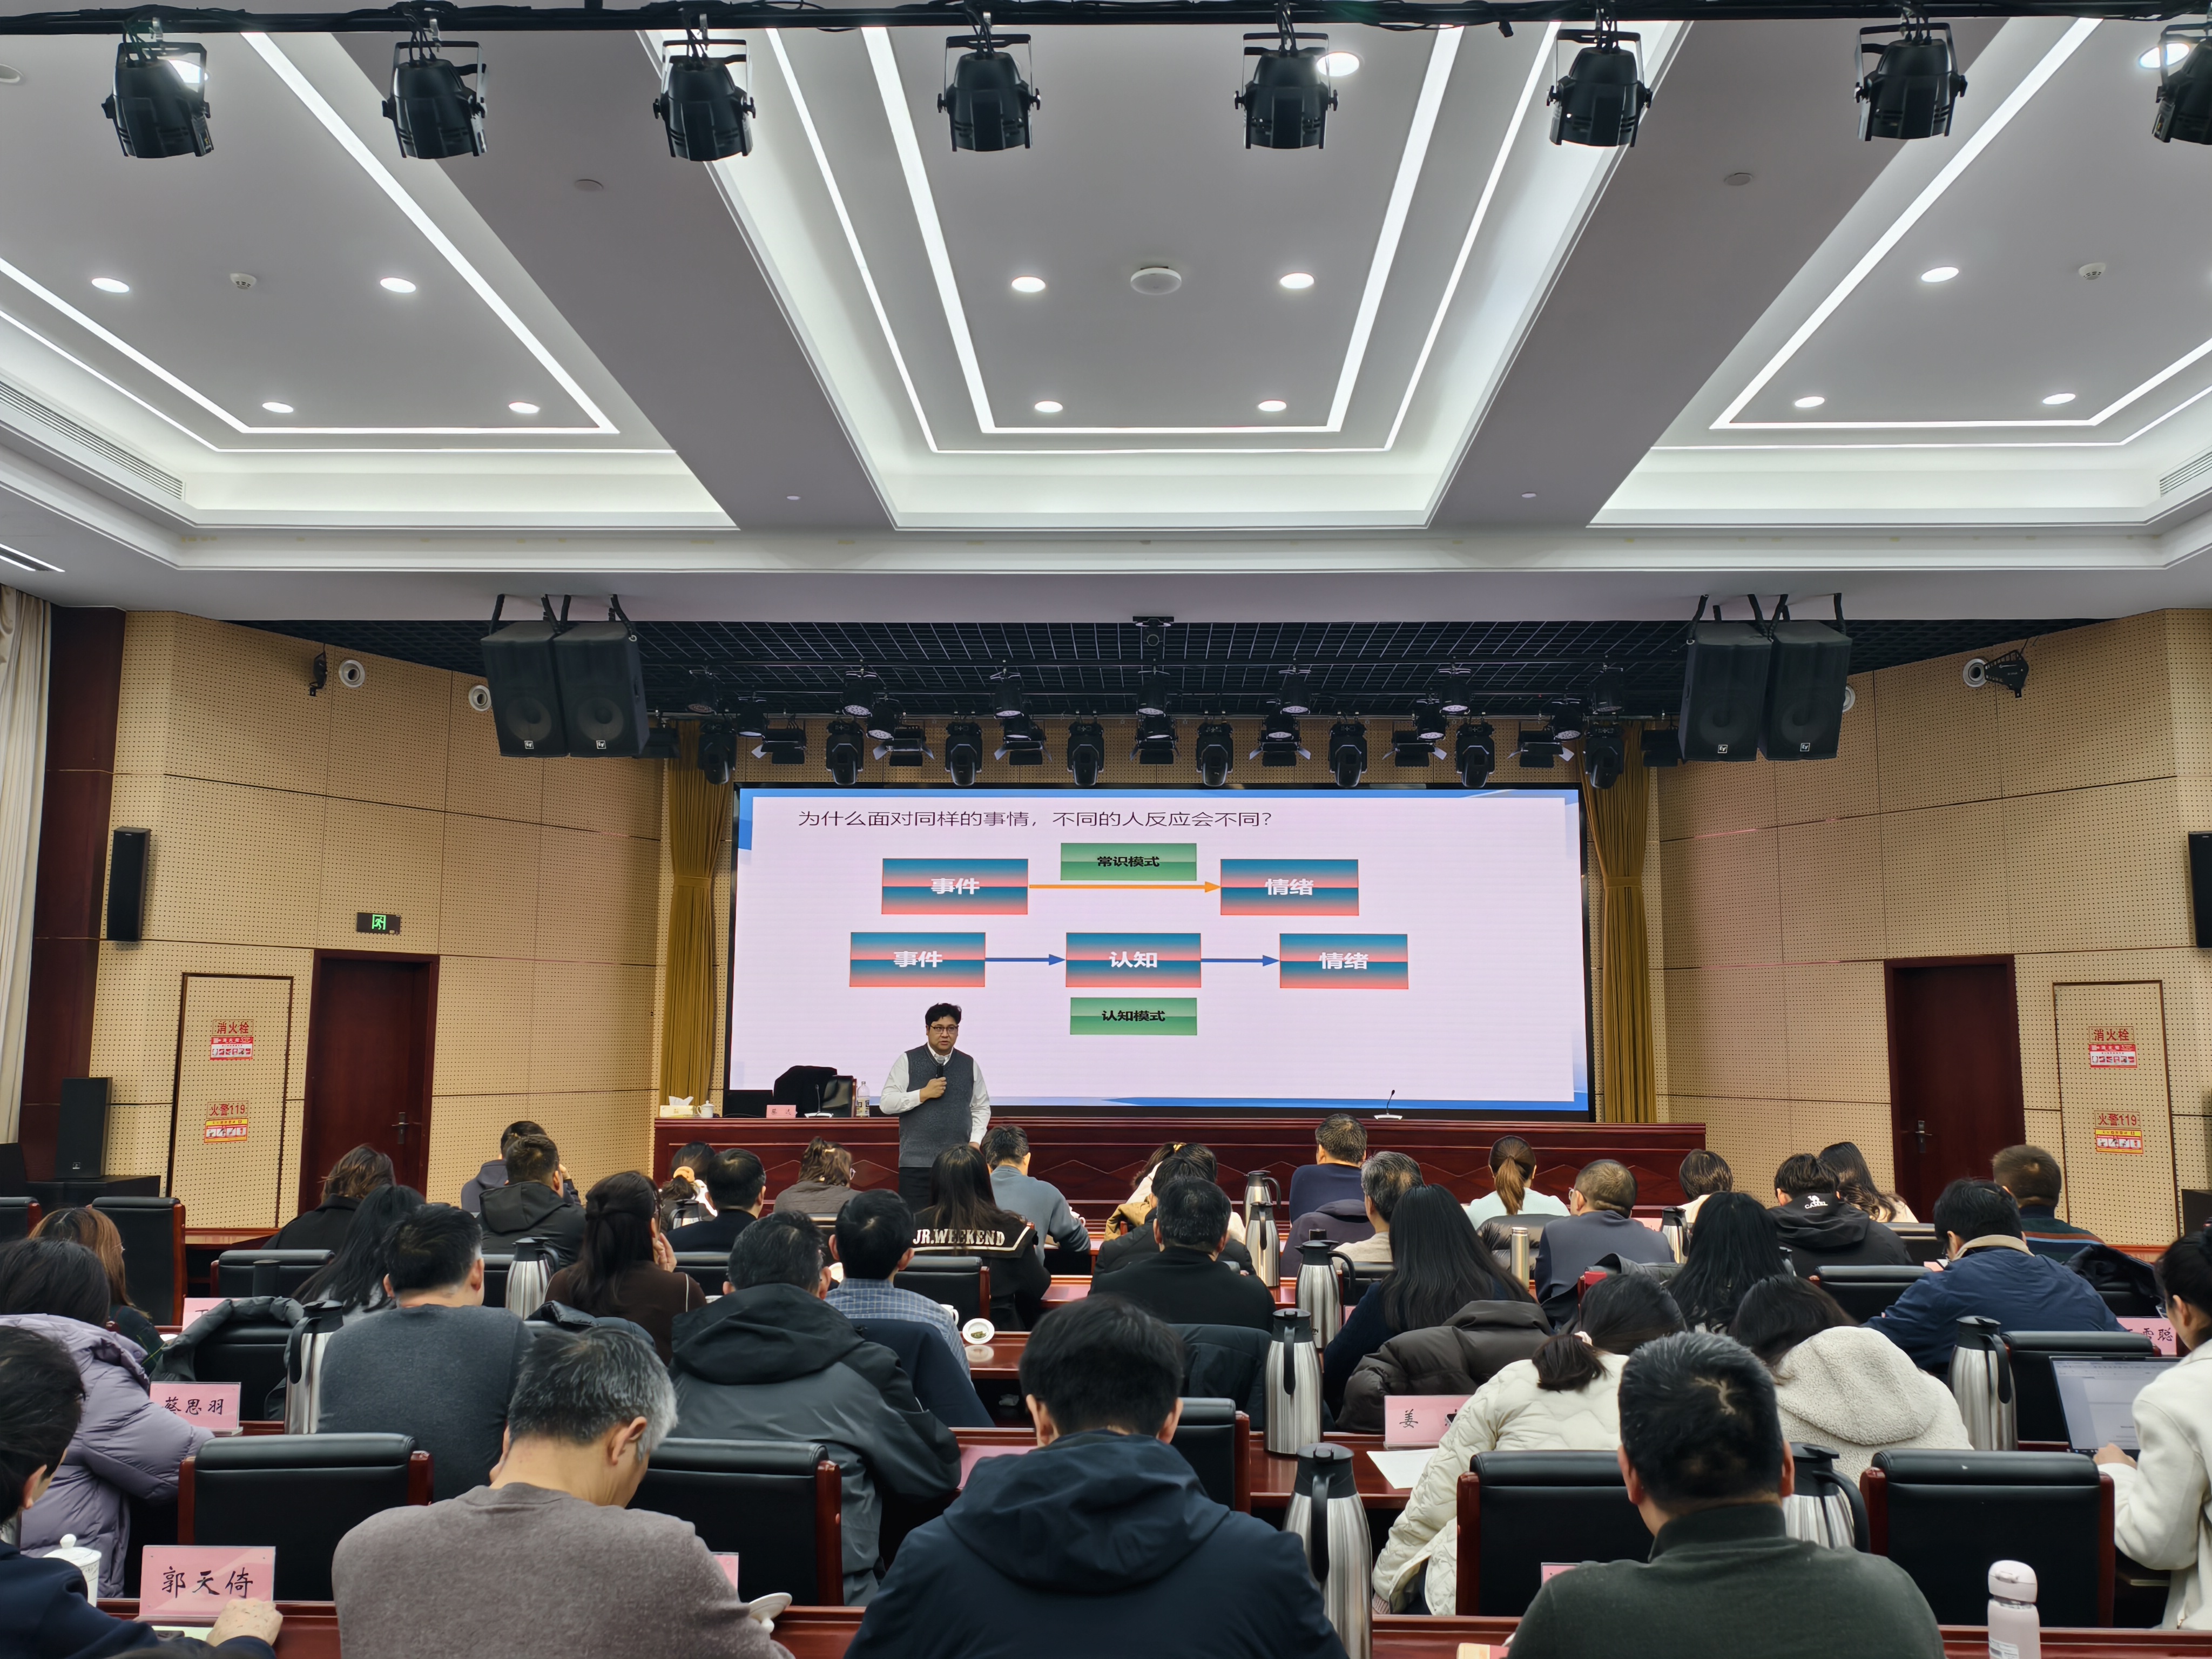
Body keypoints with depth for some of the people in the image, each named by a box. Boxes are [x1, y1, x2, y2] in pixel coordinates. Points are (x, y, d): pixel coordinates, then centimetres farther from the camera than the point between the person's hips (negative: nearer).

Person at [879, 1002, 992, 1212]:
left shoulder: (969, 1064, 10)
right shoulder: (908, 1061, 2)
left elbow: (982, 1108, 15)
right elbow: (887, 1104, -2)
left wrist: (976, 1142, 2)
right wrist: (923, 1094, -11)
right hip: (916, 1161, -2)